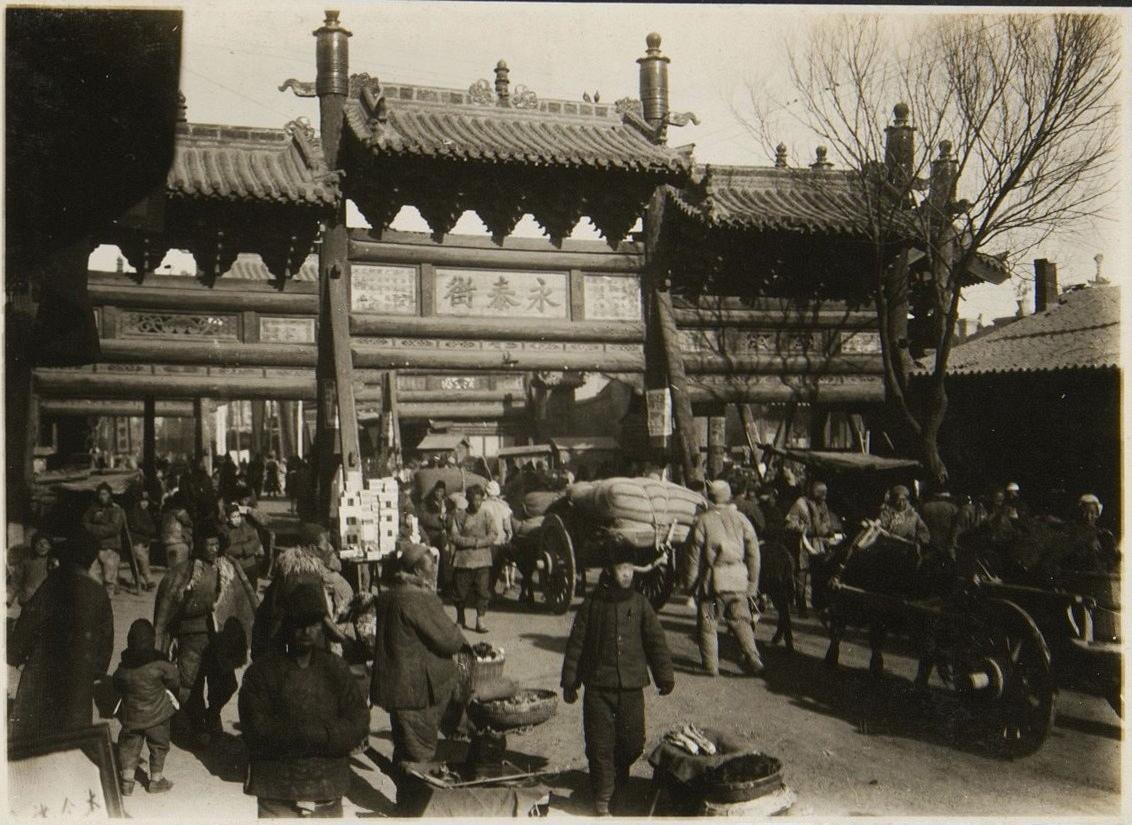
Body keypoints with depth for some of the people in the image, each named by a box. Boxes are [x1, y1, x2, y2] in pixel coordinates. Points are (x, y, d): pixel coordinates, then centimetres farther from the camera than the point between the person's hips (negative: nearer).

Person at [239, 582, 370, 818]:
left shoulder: (337, 669, 7)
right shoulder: (261, 672, 0)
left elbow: (359, 723, 0)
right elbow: (256, 729, -10)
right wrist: (321, 734, -14)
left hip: (329, 794, 2)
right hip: (277, 797, -2)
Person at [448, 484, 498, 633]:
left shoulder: (487, 515, 6)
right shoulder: (458, 515, 3)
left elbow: (493, 536, -1)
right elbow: (454, 537, -6)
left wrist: (478, 543, -13)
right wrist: (474, 541, -12)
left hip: (482, 560, 1)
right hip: (463, 559, -1)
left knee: (483, 590, -3)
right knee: (461, 591, 5)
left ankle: (480, 620, 4)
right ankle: (460, 620, 21)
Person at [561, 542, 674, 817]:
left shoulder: (640, 604, 3)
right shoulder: (592, 604, -1)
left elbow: (656, 641, 6)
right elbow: (576, 644, 3)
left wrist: (665, 677, 1)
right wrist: (569, 683, 3)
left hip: (632, 687, 2)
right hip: (598, 687, -1)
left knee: (633, 743, 5)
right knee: (600, 744, 0)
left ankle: (617, 783, 30)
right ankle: (603, 797, 14)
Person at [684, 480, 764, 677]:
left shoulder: (702, 521, -5)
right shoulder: (741, 519, 4)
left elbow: (694, 556, -4)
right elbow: (753, 553, 6)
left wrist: (690, 584, 5)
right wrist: (752, 583, 14)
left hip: (713, 580, -3)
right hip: (738, 579, 3)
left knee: (708, 623, 8)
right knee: (740, 620, 16)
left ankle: (711, 666, 10)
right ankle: (753, 658, 6)